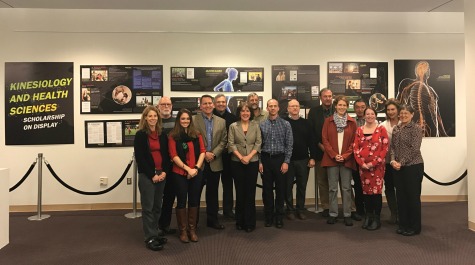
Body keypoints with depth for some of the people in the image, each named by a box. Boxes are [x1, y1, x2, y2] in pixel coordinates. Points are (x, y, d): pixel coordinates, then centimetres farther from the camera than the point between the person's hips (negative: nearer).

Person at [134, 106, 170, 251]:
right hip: (147, 175, -5)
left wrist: (164, 172, -4)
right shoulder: (140, 135, -4)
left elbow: (166, 155, 10)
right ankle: (150, 238, 7)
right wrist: (152, 175, -12)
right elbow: (139, 158, -9)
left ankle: (155, 234, 22)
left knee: (157, 206, 11)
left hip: (161, 174, 5)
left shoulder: (162, 135, 10)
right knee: (148, 207, 0)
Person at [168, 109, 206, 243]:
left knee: (194, 201, 9)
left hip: (196, 173, 3)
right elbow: (173, 155, -7)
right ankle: (183, 230, 19)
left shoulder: (197, 134, 9)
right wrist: (187, 168, -14)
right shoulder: (173, 136, -1)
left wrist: (196, 167, -9)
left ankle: (192, 229, 23)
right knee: (181, 201, 6)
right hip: (179, 173, -3)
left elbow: (202, 151, 4)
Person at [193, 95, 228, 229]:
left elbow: (223, 141, 4)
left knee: (213, 192, 12)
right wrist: (203, 154, -13)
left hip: (215, 162, 3)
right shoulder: (193, 120, -2)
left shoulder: (221, 121, 9)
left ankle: (212, 219, 24)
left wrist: (213, 154, -9)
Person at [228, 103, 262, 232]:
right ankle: (240, 221, 19)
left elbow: (258, 142, 0)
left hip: (253, 162, 0)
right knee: (240, 191, 6)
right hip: (237, 162, 0)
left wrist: (249, 156, -12)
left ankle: (250, 222, 13)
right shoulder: (233, 126, 4)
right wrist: (240, 157, -13)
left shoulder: (255, 125, 6)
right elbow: (231, 143, -2)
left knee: (250, 192, 3)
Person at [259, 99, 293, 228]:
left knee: (280, 188, 5)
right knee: (267, 189, 7)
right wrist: (259, 162, 0)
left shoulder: (286, 124, 0)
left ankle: (279, 216, 18)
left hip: (280, 159, -1)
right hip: (266, 159, 1)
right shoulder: (262, 125, 4)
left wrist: (286, 162, -8)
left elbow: (289, 144, -2)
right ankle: (268, 216, 20)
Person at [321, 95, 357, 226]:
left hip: (347, 160, 0)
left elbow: (354, 141, 4)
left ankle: (347, 215, 15)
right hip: (331, 159, 0)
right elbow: (325, 139, 1)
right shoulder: (328, 121, 5)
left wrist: (345, 155, -8)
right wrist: (334, 155, -9)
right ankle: (333, 214, 16)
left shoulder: (352, 122, 6)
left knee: (346, 188, 5)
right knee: (332, 188, 5)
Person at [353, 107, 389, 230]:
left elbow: (385, 148, -5)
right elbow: (355, 148, 5)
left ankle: (376, 218, 11)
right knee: (366, 190, 8)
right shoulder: (359, 130, 8)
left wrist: (373, 163, -12)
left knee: (376, 190, -1)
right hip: (363, 166, 3)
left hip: (377, 165, -3)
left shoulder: (381, 129, 0)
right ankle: (368, 215, 22)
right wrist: (361, 163, -8)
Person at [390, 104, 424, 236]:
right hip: (398, 168, 6)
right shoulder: (396, 129, 11)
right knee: (401, 196, 10)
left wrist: (402, 162, -16)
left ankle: (415, 227, 16)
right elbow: (393, 146, 9)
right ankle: (403, 224, 23)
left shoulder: (416, 129, -7)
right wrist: (393, 160, -7)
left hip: (413, 166, -6)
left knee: (413, 197, 3)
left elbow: (414, 149, -14)